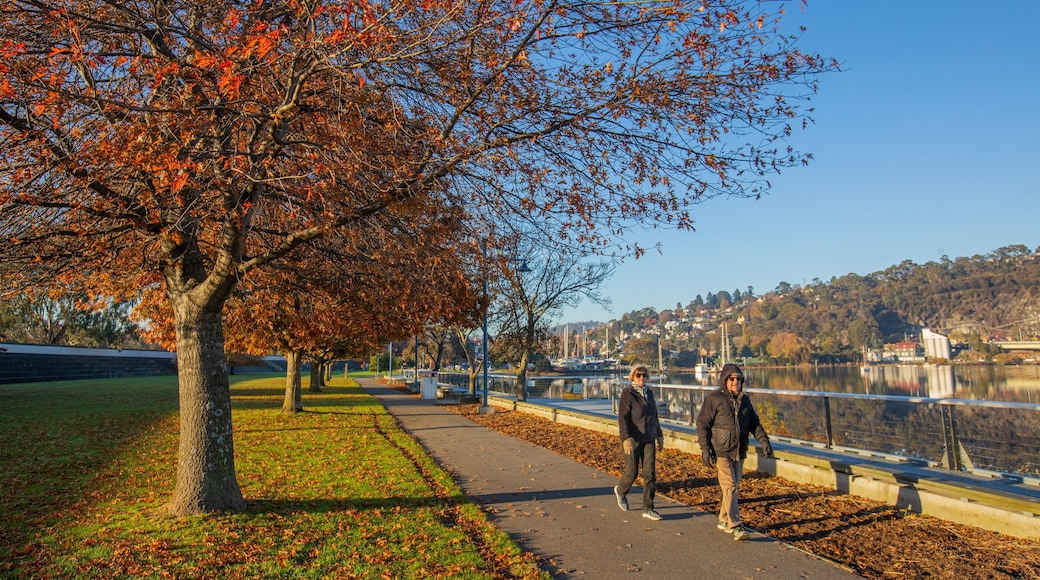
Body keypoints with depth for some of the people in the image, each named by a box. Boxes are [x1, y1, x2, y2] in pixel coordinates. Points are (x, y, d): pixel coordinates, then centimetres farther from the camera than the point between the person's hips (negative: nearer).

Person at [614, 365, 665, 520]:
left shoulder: (649, 392, 10)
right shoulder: (627, 394, -11)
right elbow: (622, 418, -18)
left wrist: (659, 435, 18)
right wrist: (626, 439, -27)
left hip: (649, 440, 6)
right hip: (633, 440, -5)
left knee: (650, 474, 1)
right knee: (632, 472, 4)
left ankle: (648, 509, 9)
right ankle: (620, 491, 35)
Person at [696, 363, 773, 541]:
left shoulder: (744, 399, 10)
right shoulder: (714, 398, -9)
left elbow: (754, 423, 18)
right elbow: (702, 424, -8)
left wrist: (763, 440, 4)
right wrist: (705, 449, -14)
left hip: (739, 452, 6)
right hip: (721, 452, -6)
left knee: (734, 486, 12)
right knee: (729, 487, -10)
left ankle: (724, 520, 25)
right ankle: (735, 526, -9)